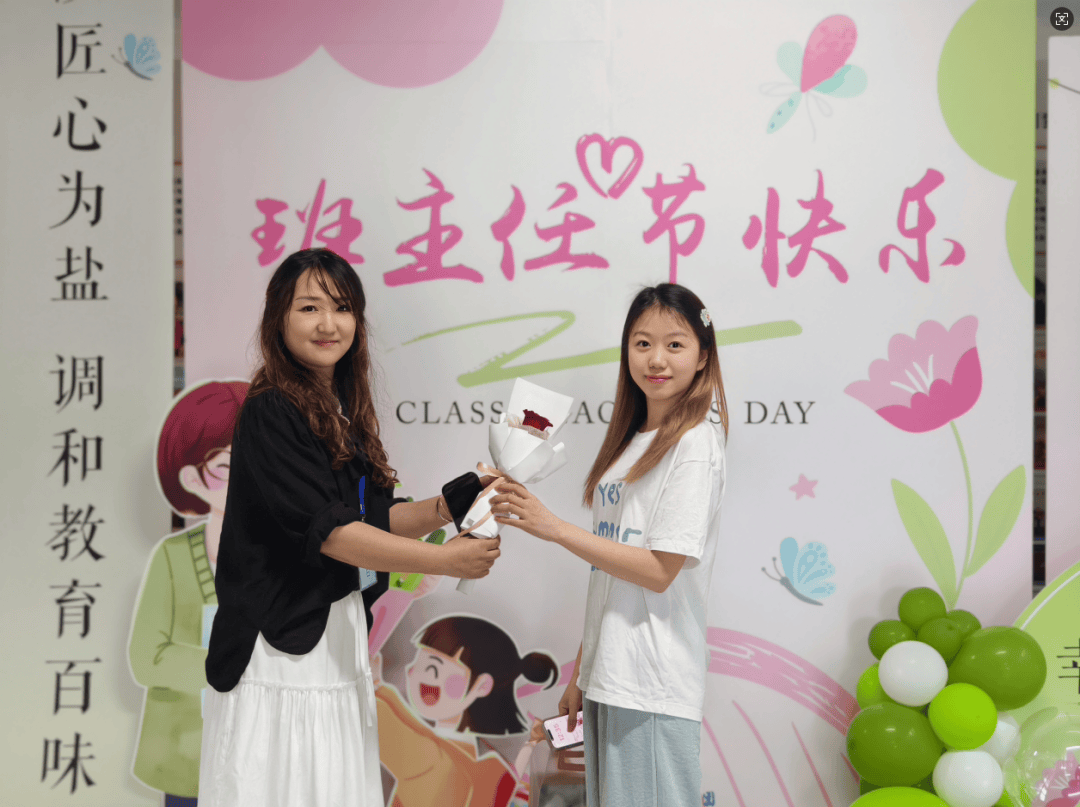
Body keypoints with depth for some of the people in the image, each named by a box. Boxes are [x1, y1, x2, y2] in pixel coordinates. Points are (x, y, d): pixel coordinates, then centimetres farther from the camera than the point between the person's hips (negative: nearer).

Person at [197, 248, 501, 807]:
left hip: (340, 635, 8)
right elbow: (328, 530, -20)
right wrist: (444, 560, -19)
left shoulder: (345, 411, 11)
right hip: (279, 647, -8)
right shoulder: (270, 412, -14)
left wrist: (444, 508, -3)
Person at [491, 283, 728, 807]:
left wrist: (553, 528, -18)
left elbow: (659, 571, -16)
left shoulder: (694, 445, -11)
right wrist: (580, 673, 14)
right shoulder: (629, 441, 12)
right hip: (607, 675, 7)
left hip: (653, 685, -7)